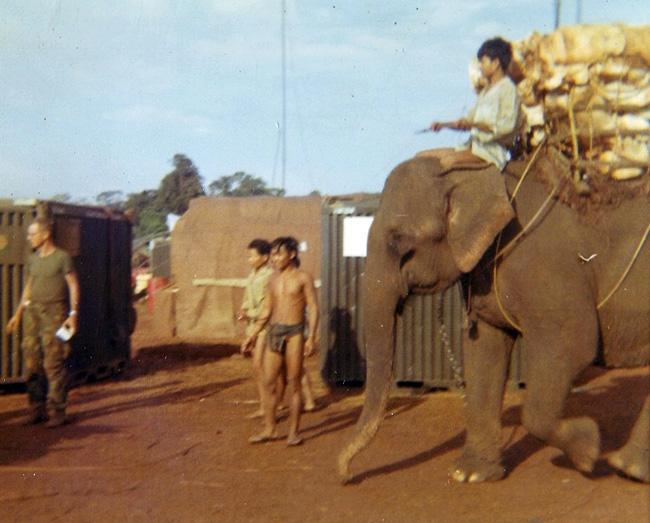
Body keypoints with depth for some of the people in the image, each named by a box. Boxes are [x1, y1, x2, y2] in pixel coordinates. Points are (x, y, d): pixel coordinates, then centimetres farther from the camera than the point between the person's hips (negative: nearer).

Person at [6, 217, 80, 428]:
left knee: (54, 364, -8)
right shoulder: (33, 259, 15)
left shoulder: (62, 257, -3)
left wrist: (73, 314, -11)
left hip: (54, 312, -6)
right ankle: (37, 409, 11)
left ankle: (57, 411, -3)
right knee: (32, 362, 4)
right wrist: (18, 314, 20)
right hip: (32, 311, 6)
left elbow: (73, 286, -4)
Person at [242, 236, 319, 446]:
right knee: (268, 382, 4)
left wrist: (311, 337, -16)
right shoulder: (273, 279, 11)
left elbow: (313, 308, -7)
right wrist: (253, 334, 13)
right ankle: (269, 429, 13)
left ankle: (293, 432, 7)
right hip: (274, 332, 5)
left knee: (293, 383, 0)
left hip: (294, 333, -5)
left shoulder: (303, 278, -4)